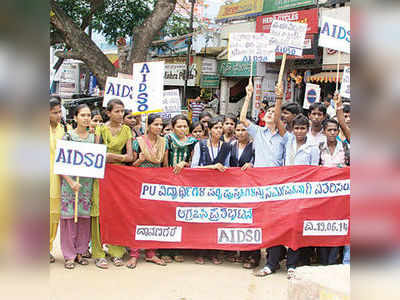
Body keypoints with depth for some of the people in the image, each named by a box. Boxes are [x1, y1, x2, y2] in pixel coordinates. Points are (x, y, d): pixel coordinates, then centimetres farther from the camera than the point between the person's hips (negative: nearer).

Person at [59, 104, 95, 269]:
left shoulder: (93, 137, 9)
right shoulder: (67, 137, -2)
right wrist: (71, 181, -13)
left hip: (87, 182, 3)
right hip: (69, 180, -3)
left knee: (85, 216, 5)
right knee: (69, 216, -2)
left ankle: (80, 252, 16)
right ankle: (69, 255, 6)